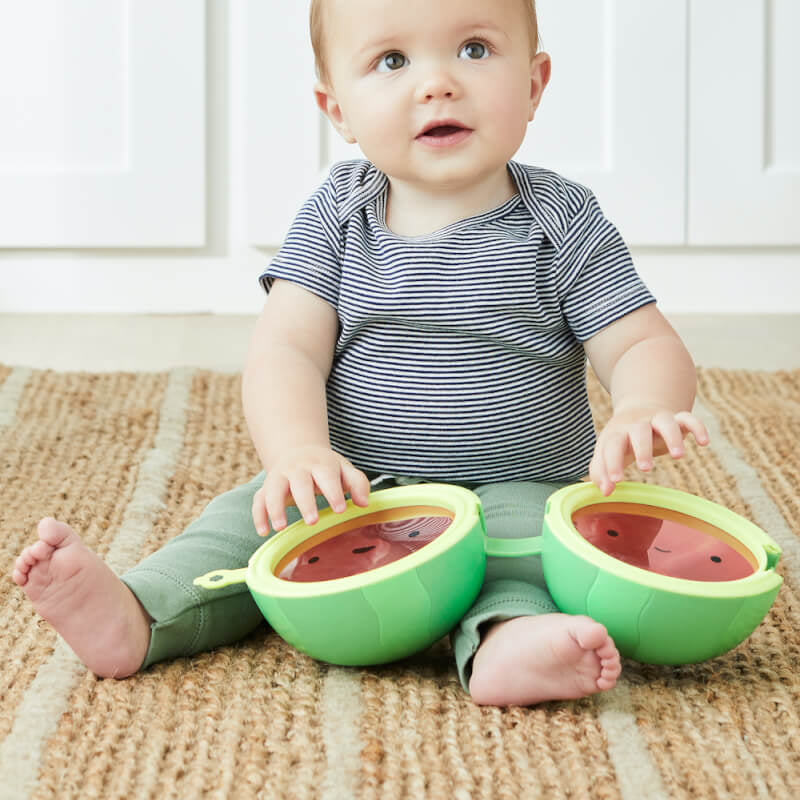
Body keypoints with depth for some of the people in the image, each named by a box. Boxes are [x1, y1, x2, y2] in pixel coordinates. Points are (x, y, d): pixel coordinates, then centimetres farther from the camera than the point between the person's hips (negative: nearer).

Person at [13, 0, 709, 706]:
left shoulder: (561, 223, -6)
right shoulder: (337, 215, 0)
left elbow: (644, 344, -9)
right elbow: (286, 349, -9)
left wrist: (641, 411, -35)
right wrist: (299, 451, -30)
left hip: (513, 492, -3)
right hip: (355, 489, 3)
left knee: (531, 527, -32)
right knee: (257, 513, -15)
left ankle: (506, 637, -54)